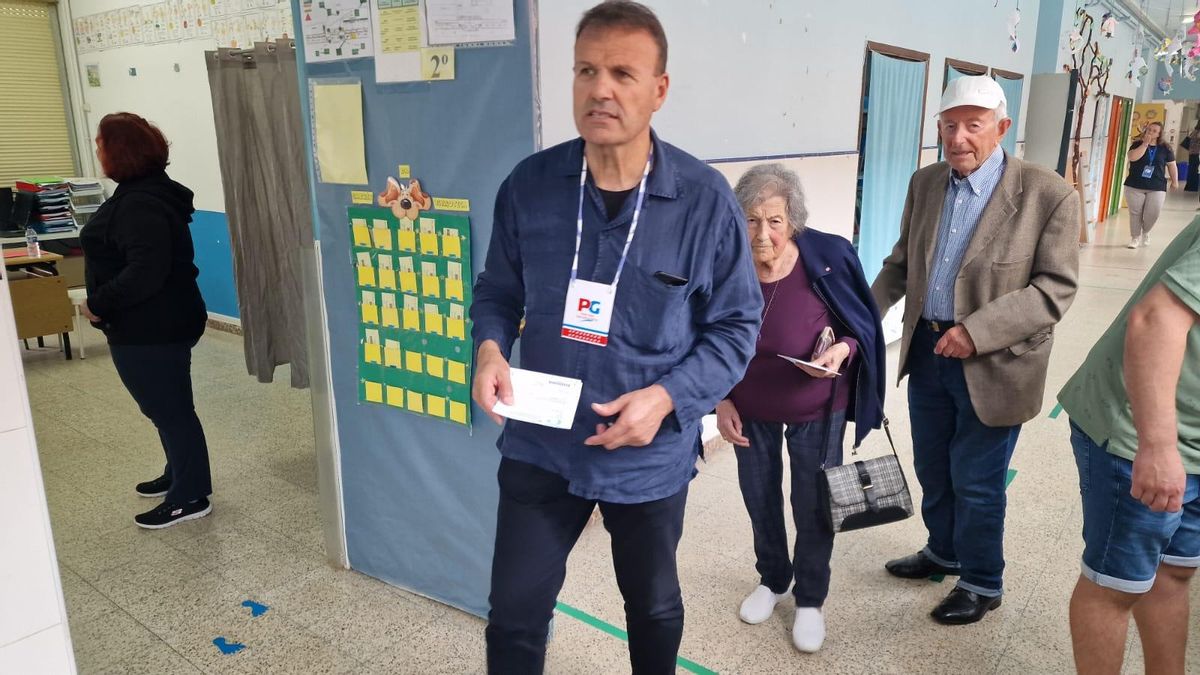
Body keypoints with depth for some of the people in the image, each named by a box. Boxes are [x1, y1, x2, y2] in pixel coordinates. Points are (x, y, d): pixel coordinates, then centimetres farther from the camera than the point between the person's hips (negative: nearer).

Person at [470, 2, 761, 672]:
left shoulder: (705, 199, -14)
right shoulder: (530, 184, -8)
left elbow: (735, 325, -7)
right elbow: (498, 291, 6)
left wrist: (668, 397, -21)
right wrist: (489, 348, -16)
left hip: (651, 456, 0)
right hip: (541, 447, 1)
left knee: (654, 606, 25)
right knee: (514, 615, 12)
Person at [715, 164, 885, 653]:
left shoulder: (829, 259, -23)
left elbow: (862, 323, -8)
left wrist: (842, 350, -28)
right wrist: (721, 401, -4)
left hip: (816, 410, -2)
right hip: (750, 410, 2)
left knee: (812, 506, 10)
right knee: (759, 498, 18)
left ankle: (810, 600, 35)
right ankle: (772, 579, 45)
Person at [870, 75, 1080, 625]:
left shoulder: (1049, 196, -14)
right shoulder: (925, 184, 3)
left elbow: (1055, 289, -15)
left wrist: (978, 331, -24)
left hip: (993, 365, -5)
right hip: (926, 351, 6)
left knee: (975, 481, 8)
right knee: (932, 468, 20)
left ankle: (982, 582, 31)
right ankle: (943, 552, 45)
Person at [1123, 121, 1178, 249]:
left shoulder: (1165, 148, 4)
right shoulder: (1137, 144, 1)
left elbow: (1171, 165, 10)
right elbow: (1132, 157, -19)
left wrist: (1175, 181, 7)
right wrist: (1145, 143, -17)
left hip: (1157, 187, 1)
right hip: (1134, 186, 0)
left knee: (1153, 213, -5)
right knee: (1135, 213, 3)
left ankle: (1145, 232, 24)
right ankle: (1135, 237, 17)